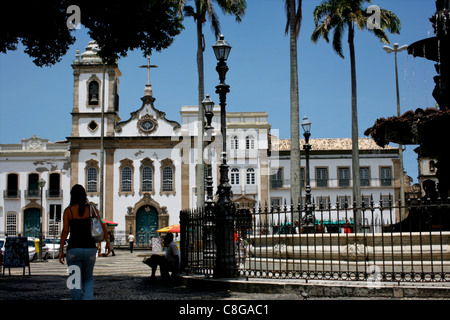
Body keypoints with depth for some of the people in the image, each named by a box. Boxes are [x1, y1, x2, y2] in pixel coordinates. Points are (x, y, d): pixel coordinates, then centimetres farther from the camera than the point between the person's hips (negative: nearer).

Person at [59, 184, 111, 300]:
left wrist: (61, 250, -6)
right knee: (88, 279, 18)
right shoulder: (91, 209, 2)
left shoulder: (68, 210, -2)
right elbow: (102, 226, -1)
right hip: (90, 248, 2)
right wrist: (107, 242, 9)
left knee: (75, 281, 9)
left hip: (74, 249, -2)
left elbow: (65, 231, -9)